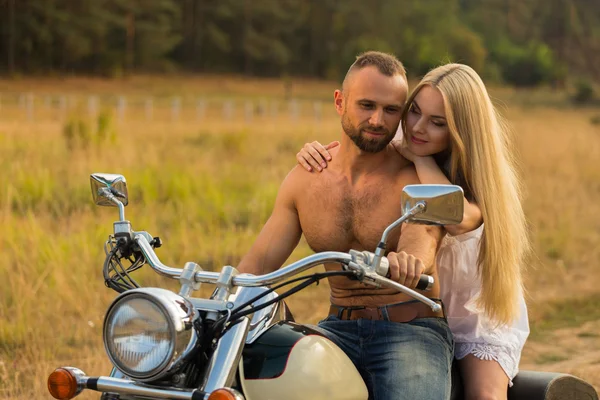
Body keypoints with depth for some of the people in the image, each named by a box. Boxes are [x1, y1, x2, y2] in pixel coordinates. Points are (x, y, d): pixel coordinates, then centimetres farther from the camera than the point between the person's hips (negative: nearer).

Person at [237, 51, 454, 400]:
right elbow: (259, 262, 5)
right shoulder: (304, 179, 7)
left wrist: (407, 260, -51)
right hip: (340, 328, 3)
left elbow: (422, 237, -25)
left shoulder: (418, 176, -5)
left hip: (412, 328, -3)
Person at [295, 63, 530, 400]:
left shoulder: (479, 171, -16)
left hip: (480, 311, -2)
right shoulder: (393, 151, -7)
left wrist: (419, 157, -27)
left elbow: (459, 219, -39)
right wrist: (315, 154, -20)